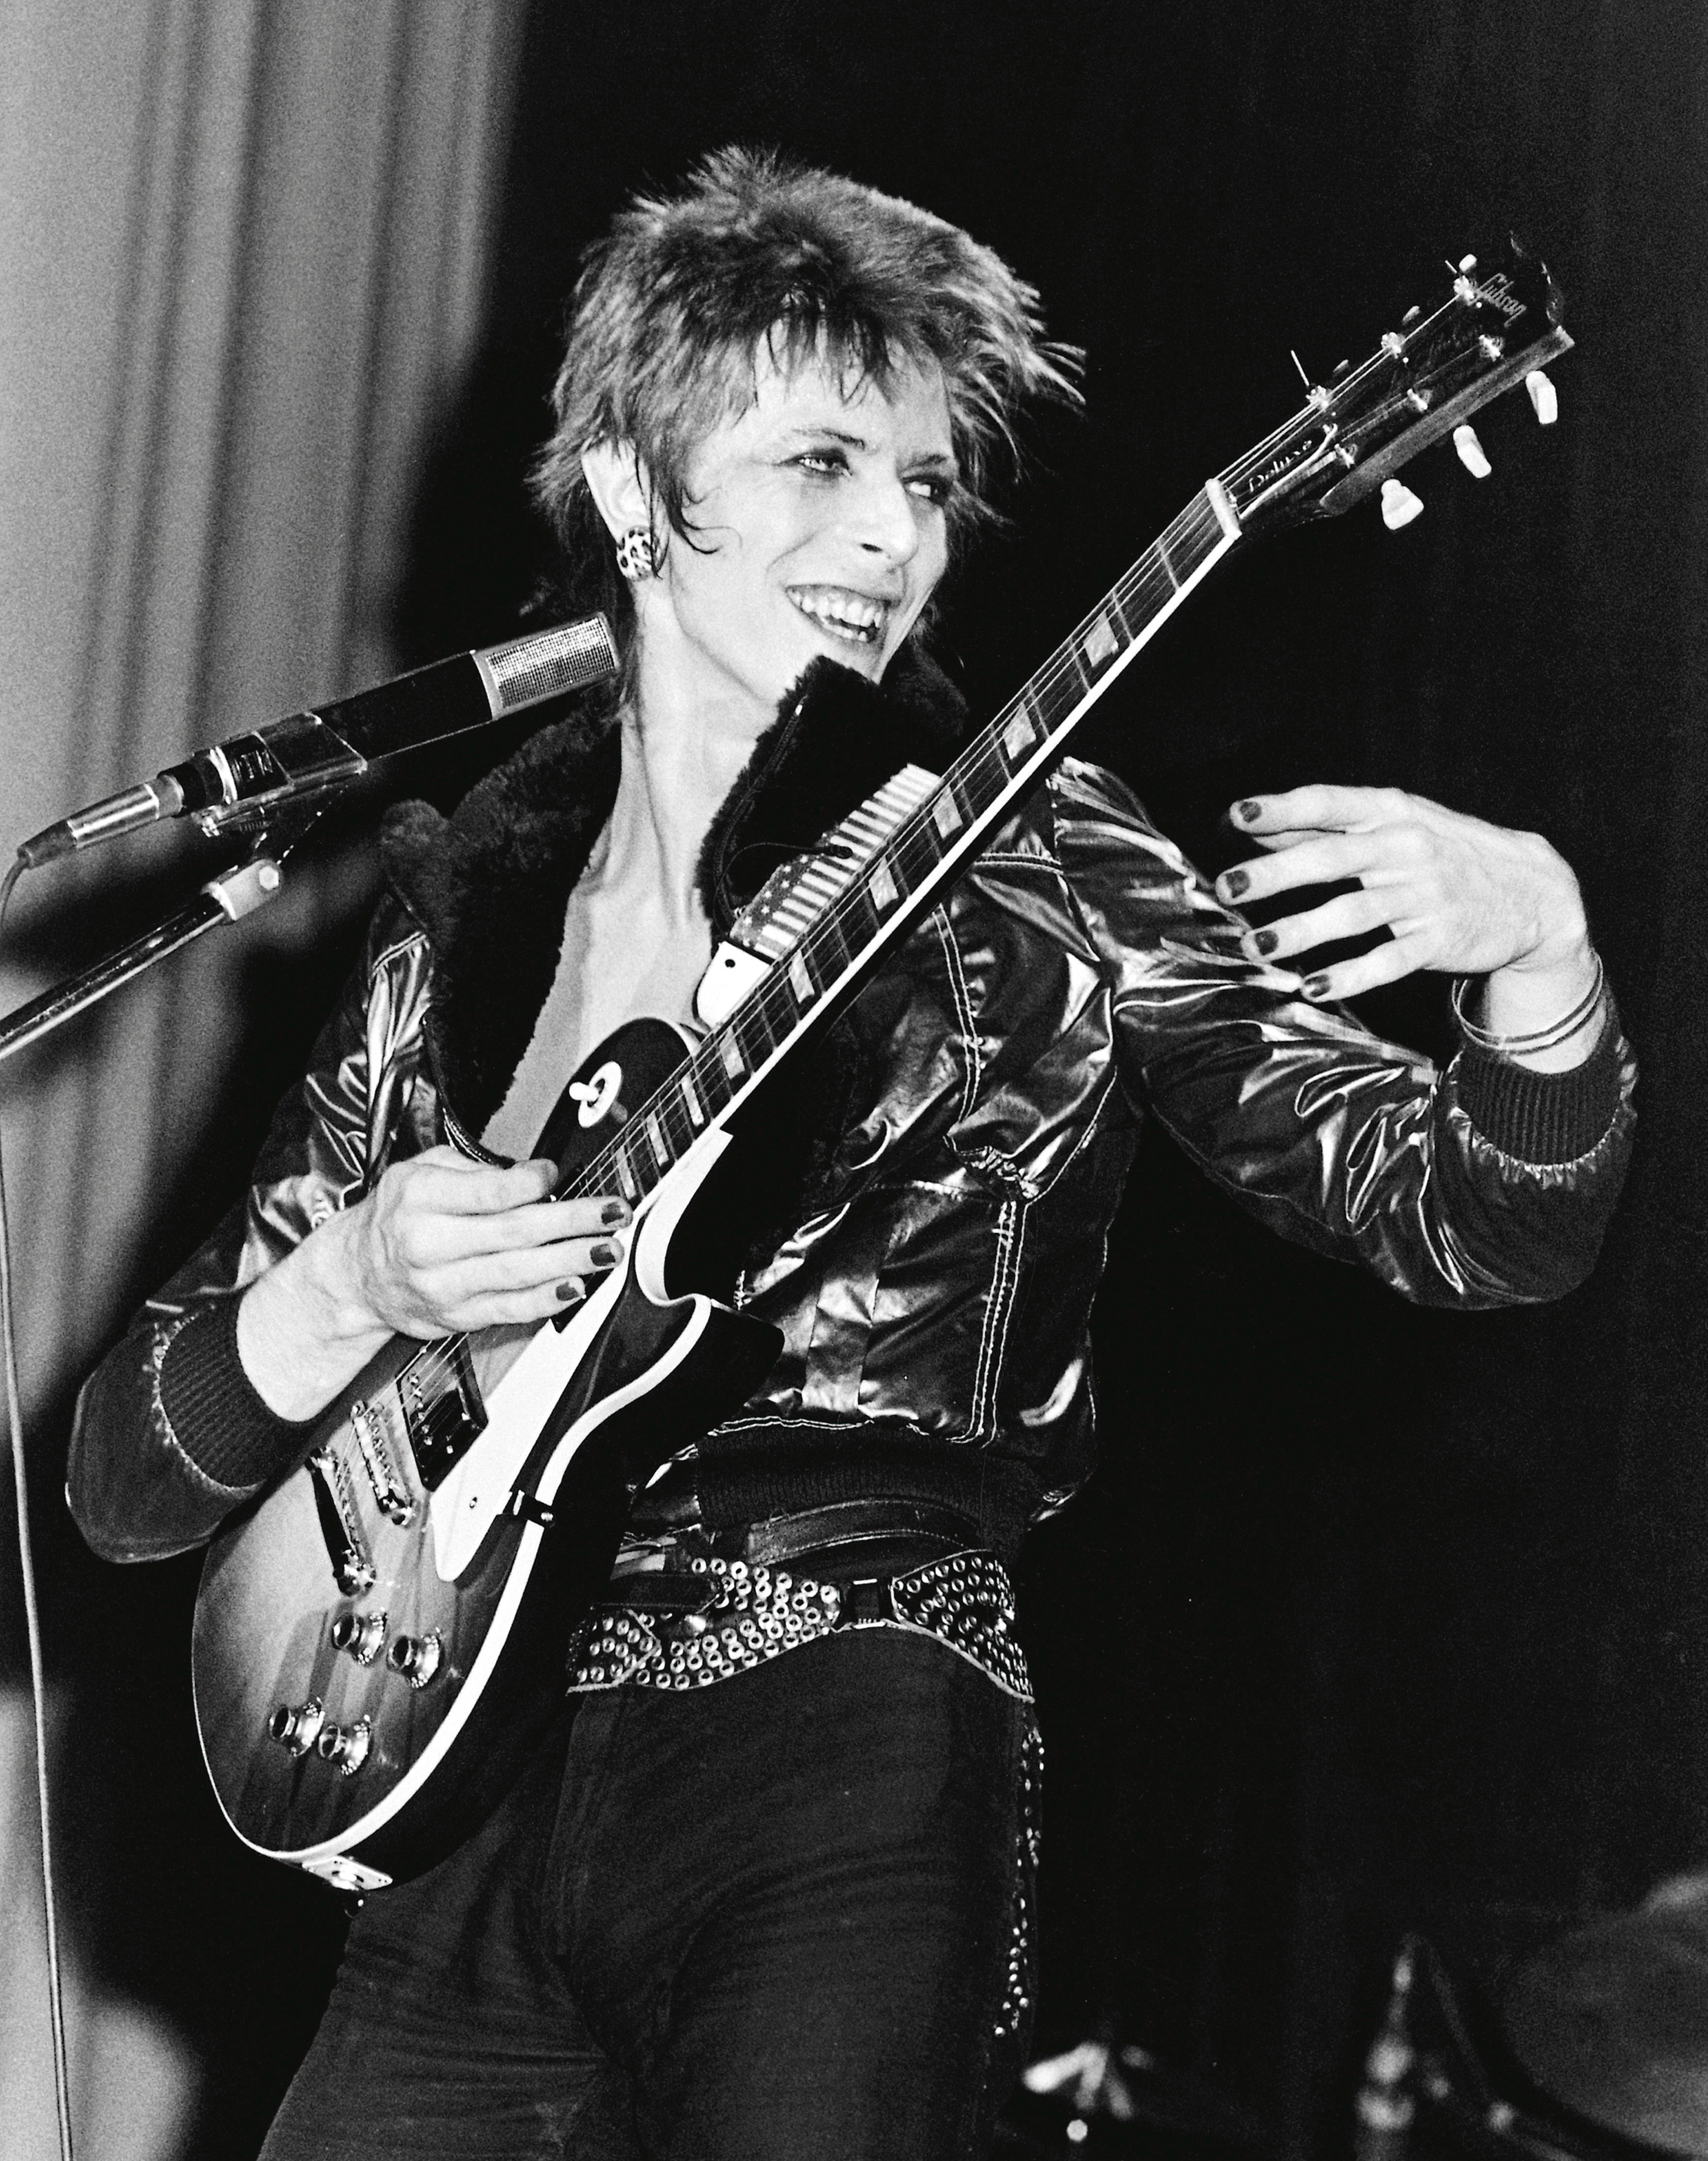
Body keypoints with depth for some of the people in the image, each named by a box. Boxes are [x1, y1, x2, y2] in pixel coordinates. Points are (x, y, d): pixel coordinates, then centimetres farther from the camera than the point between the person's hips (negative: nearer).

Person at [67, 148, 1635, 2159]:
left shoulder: (1032, 870, 2)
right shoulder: (464, 903, 10)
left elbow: (1475, 1220, -5)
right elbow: (125, 1476, 11)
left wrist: (1538, 966, -26)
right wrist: (352, 1290, -10)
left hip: (844, 1759, -3)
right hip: (468, 1808, 3)